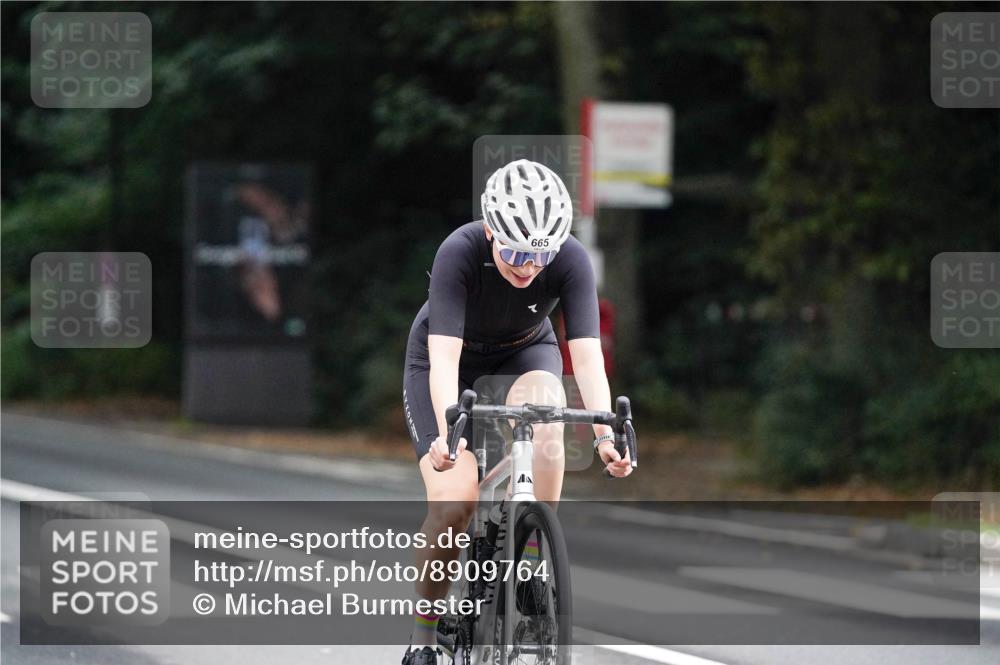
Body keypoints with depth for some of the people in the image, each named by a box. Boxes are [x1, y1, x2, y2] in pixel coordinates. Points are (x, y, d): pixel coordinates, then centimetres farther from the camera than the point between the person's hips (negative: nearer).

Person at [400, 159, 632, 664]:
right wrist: (448, 434, -57)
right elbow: (443, 357, -41)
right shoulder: (459, 252, -35)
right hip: (452, 359, -2)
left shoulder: (571, 261, -29)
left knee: (544, 424, -34)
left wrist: (605, 435, -50)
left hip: (525, 352, 2)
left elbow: (587, 356, -34)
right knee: (454, 500, -21)